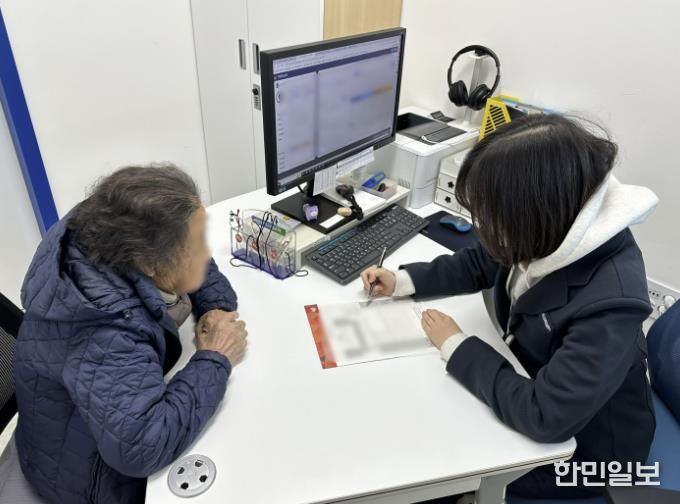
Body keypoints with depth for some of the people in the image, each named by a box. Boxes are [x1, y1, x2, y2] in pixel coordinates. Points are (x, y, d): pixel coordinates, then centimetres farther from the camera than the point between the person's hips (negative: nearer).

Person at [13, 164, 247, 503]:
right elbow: (144, 446, -48)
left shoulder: (107, 247, -15)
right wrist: (215, 360, -35)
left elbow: (201, 271, 2)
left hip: (123, 406, 7)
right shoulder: (106, 335, -39)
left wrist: (217, 308, -18)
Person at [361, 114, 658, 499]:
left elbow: (544, 417, -37)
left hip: (581, 445, -5)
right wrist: (403, 281, -6)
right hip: (534, 379, 6)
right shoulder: (553, 230, -17)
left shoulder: (611, 301, -38)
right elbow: (478, 263, 2)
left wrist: (456, 347, -27)